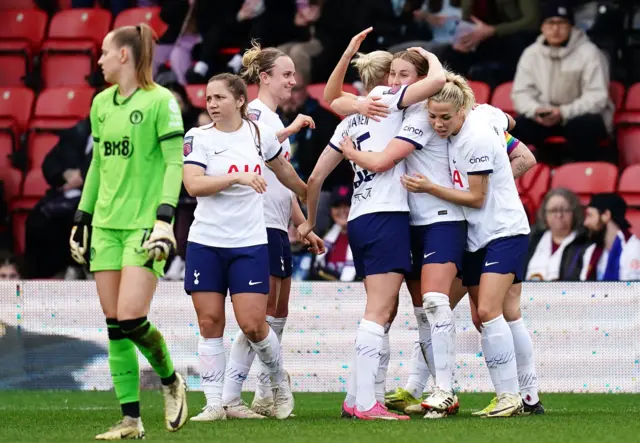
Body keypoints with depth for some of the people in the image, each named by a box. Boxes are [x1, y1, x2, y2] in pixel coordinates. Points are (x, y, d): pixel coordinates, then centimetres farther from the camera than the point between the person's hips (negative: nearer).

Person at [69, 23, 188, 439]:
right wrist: (82, 217, 19)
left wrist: (165, 217, -18)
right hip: (107, 225, 6)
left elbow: (174, 163, -9)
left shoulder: (160, 101, -7)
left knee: (131, 319, -15)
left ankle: (170, 381, 13)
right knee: (115, 326, 1)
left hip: (143, 225, -6)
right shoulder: (101, 103, 13)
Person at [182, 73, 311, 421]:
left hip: (249, 243, 0)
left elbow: (282, 169, 23)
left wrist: (308, 196, 35)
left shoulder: (260, 133, 3)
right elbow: (193, 184, -17)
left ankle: (279, 380, 19)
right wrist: (239, 177, -25)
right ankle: (214, 402, 6)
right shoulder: (198, 138, -2)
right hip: (205, 243, 0)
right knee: (210, 323, 0)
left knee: (252, 324, -7)